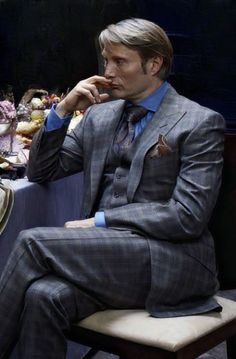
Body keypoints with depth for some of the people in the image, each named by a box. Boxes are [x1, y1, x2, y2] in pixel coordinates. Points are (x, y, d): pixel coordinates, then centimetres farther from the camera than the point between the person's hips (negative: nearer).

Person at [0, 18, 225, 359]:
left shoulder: (200, 123, -2)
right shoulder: (100, 115, 16)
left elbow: (187, 216, -11)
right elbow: (41, 171, 18)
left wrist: (99, 222, -12)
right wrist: (64, 109, 3)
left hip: (167, 263, -5)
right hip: (106, 251, 5)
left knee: (33, 241, -22)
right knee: (43, 296, -29)